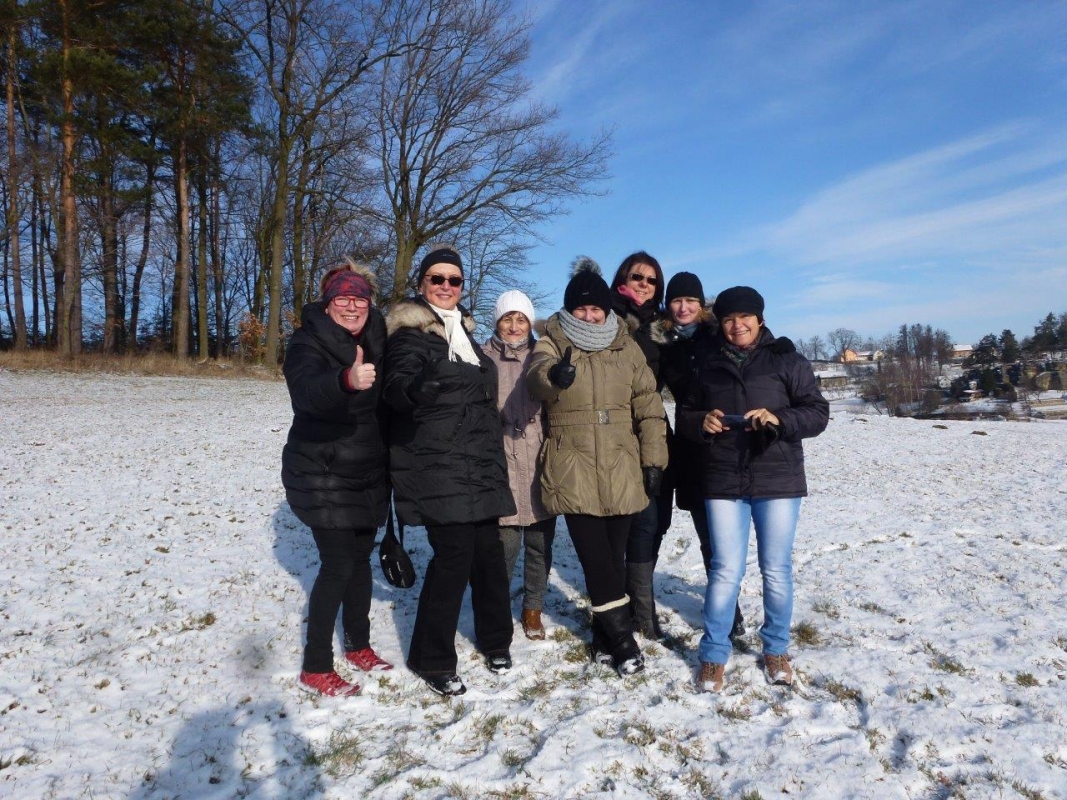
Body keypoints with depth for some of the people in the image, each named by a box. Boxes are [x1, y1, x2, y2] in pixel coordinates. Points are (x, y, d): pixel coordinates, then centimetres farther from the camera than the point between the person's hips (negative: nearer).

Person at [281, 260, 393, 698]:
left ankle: (359, 645, 31)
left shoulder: (375, 341, 2)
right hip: (321, 476, -6)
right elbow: (306, 390, -38)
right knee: (338, 566, -7)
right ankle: (316, 667, 7)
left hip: (367, 474, 6)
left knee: (361, 558, 14)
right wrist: (346, 380, -57)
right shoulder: (308, 343, -17)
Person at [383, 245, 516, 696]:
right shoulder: (410, 333, -6)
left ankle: (495, 639, 28)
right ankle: (432, 660, 5)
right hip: (435, 466, -7)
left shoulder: (463, 330, 18)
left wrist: (492, 454, 25)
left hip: (477, 464, 7)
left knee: (487, 548, 8)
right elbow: (396, 388, -23)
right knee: (455, 553, -11)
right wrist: (415, 389, -46)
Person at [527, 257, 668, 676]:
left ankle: (605, 637, 24)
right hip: (573, 472, -2)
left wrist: (654, 459, 1)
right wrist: (554, 375, -47)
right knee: (595, 556, -5)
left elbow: (648, 406, 8)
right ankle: (621, 636, 11)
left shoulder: (627, 347, 8)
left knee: (613, 554, 9)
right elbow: (536, 373, -23)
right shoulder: (552, 344, 1)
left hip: (621, 470, 3)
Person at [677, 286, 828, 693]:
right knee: (726, 571, 1)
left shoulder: (786, 359, 2)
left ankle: (776, 650, 28)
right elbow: (684, 415, 14)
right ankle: (713, 656, 16)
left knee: (776, 570, 8)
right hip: (723, 483, 1)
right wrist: (702, 421, -9)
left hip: (777, 480, -1)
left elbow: (817, 413, -1)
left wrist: (779, 420, -20)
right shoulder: (709, 365, 10)